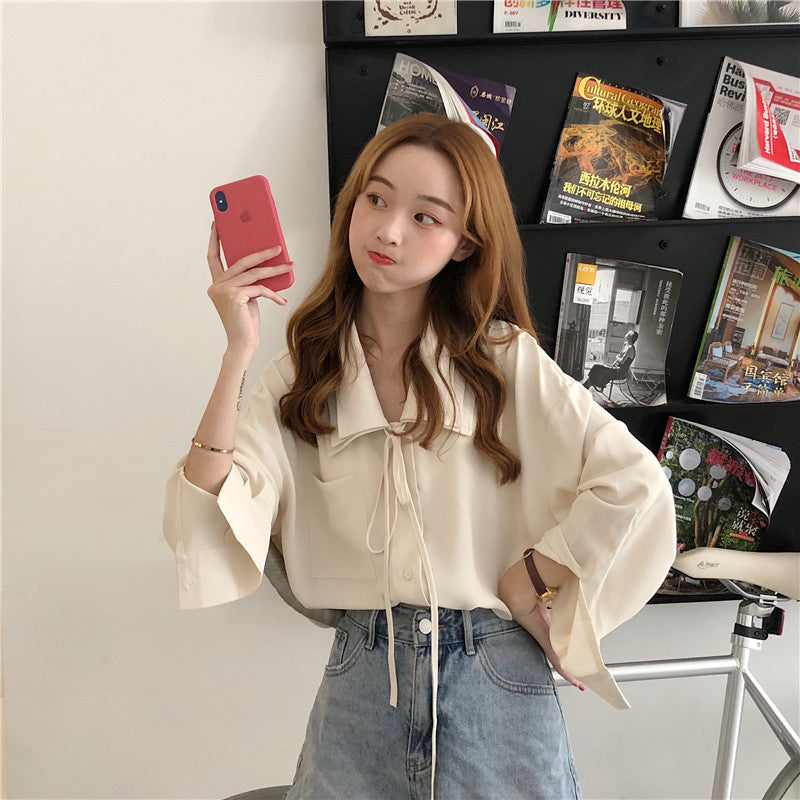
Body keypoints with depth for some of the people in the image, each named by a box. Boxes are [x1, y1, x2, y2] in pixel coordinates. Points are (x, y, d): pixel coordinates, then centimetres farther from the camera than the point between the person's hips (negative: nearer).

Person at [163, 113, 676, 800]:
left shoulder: (503, 360, -4)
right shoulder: (304, 376, 1)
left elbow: (636, 485, -10)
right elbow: (209, 529, -11)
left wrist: (522, 585, -8)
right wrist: (238, 352, -16)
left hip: (495, 681, -1)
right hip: (360, 682, 2)